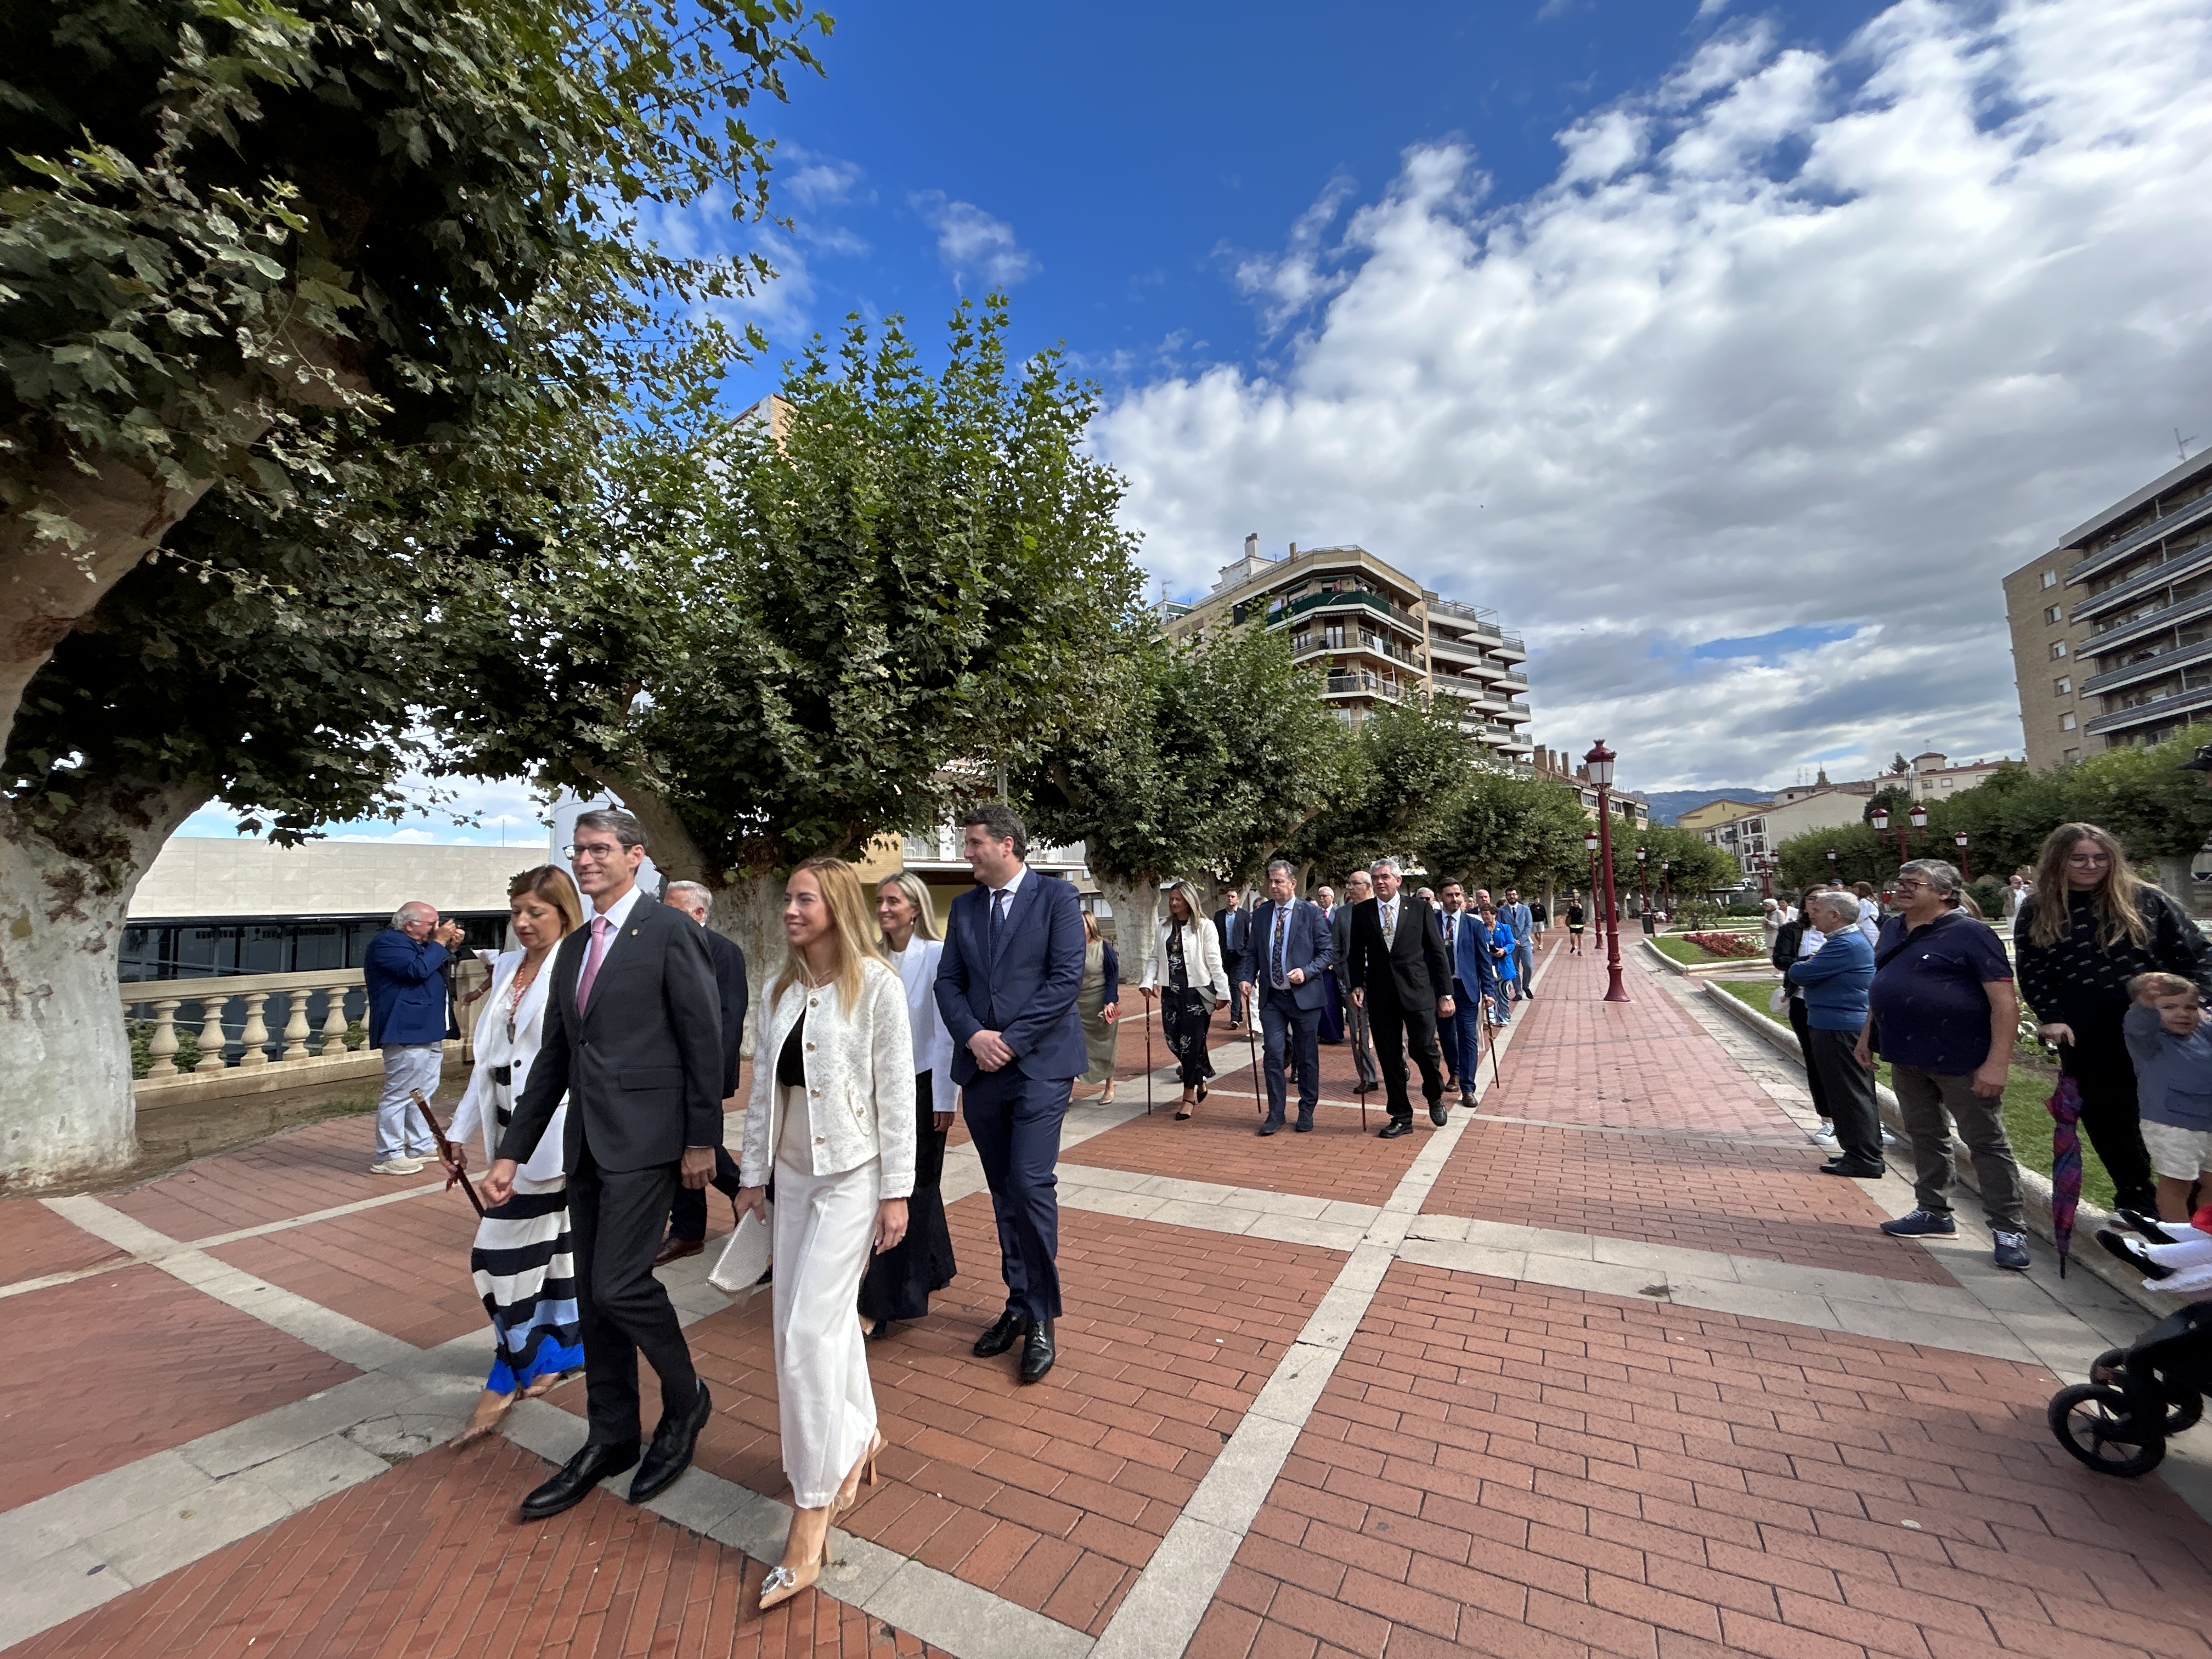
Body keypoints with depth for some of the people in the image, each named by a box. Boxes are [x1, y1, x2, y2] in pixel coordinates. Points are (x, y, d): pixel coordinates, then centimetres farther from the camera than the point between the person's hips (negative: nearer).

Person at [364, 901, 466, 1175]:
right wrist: (439, 943, -16)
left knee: (424, 1091, 17)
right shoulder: (386, 944, -13)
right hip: (406, 1032, -11)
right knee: (399, 1094, -6)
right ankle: (388, 1156, 2)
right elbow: (417, 970, -25)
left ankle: (421, 1145, 27)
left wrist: (449, 947, 8)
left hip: (429, 1032, 11)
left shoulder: (414, 944, 18)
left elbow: (437, 969, 24)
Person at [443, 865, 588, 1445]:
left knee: (506, 1251, -1)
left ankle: (510, 1375, 18)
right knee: (550, 1241, 19)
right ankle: (566, 1348, 35)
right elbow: (489, 1059, 16)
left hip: (554, 1131, -8)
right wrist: (461, 1130, 17)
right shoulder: (508, 967, 11)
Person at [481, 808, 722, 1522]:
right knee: (593, 1294, 15)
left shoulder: (670, 933, -11)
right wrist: (513, 1151, 14)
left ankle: (685, 1400, 20)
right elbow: (553, 1055, 16)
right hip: (586, 1140, 8)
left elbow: (704, 1039, -12)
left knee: (619, 1282, -7)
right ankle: (611, 1437, 33)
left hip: (645, 1137, -8)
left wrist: (702, 1139, -13)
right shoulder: (574, 947, 13)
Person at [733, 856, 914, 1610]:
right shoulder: (783, 987, 6)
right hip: (794, 1172, 6)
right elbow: (763, 1084, 10)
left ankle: (811, 1517, 10)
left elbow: (896, 1093, -13)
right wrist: (752, 1172, 12)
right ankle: (859, 1438, 39)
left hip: (852, 1175, -6)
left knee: (808, 1329, -6)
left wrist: (896, 1192, -12)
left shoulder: (877, 985, -14)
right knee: (824, 1315, 16)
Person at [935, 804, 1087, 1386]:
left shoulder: (1057, 898, -5)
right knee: (1004, 1193, 13)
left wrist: (1012, 1041, -14)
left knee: (1030, 1184, -11)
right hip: (981, 1068, 5)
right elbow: (948, 982, 8)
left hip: (1039, 1064, -5)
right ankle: (1019, 1305, 29)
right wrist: (972, 1036, -9)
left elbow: (1067, 977, -12)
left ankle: (1040, 1319, 9)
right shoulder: (964, 906, 11)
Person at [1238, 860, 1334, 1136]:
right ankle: (1276, 1113, 13)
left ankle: (1306, 1111, 26)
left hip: (1304, 996, -2)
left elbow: (1328, 952, -3)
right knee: (1274, 1054, 1)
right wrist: (1247, 978, -4)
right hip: (1271, 997, 3)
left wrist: (1306, 972, -18)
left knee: (1307, 1056, 9)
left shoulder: (1312, 913, -5)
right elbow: (1254, 953, 12)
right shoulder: (1260, 914, 6)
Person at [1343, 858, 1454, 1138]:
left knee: (1424, 1049, -5)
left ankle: (1435, 1097, 27)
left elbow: (1438, 952, 2)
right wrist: (1357, 985, -4)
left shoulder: (1419, 909, 1)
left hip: (1417, 992, -2)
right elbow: (1355, 955, 11)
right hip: (1381, 996, 2)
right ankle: (1401, 1118, 21)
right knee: (1390, 1058, 6)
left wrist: (1446, 994, -1)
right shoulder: (1361, 913, 5)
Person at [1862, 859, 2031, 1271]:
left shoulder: (1969, 933, -13)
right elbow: (1882, 985, 19)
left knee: (1987, 1143, 4)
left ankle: (2009, 1230, 15)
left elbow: (2005, 1001, -16)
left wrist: (1997, 1063, -21)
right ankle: (1933, 1212, 30)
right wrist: (1868, 1033, 17)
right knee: (1925, 1137, 17)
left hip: (1962, 1059, -7)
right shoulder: (1893, 929, 9)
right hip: (1906, 1056, 7)